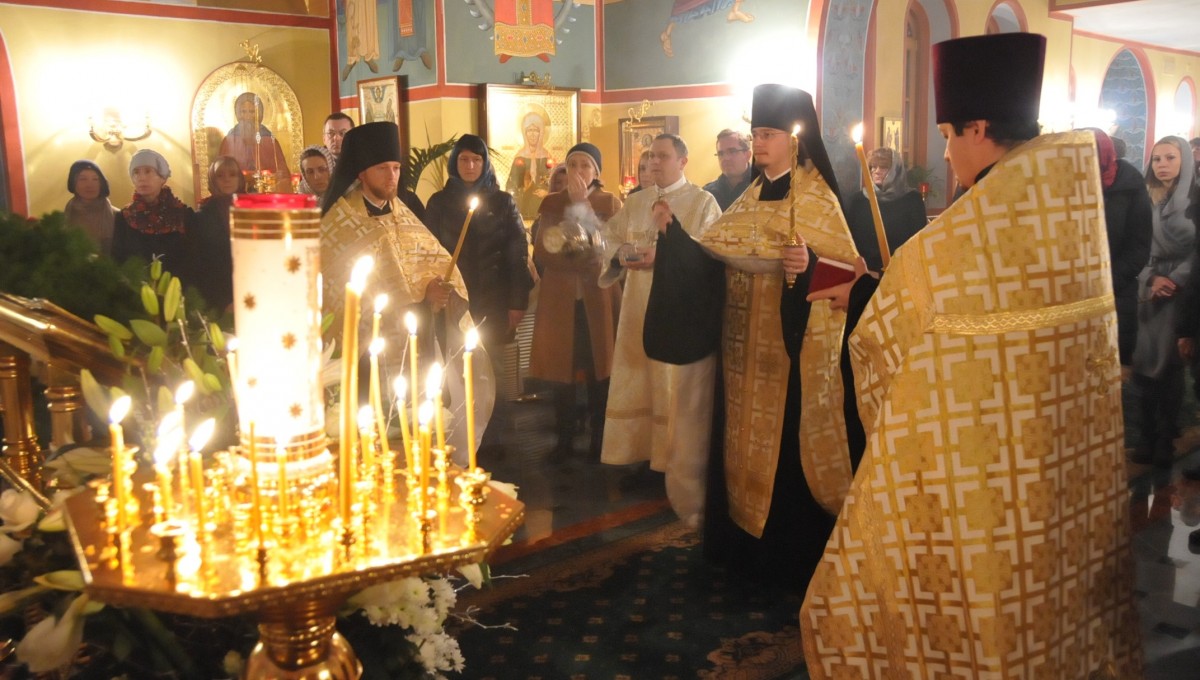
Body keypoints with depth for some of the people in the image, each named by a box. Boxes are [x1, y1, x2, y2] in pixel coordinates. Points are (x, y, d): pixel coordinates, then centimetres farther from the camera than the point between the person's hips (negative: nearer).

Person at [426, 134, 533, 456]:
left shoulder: (502, 202, 4)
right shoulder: (439, 202, 8)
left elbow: (518, 254, 0)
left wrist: (518, 302, -7)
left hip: (493, 301, -1)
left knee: (488, 370, 4)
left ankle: (491, 439, 13)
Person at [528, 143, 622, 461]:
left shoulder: (610, 202, 4)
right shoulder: (551, 203, 8)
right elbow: (542, 252, -3)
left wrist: (584, 204, -15)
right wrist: (583, 263, -16)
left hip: (598, 300, -1)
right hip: (559, 300, 1)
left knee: (599, 370, 0)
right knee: (561, 370, 1)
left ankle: (598, 440, 12)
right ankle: (564, 439, 13)